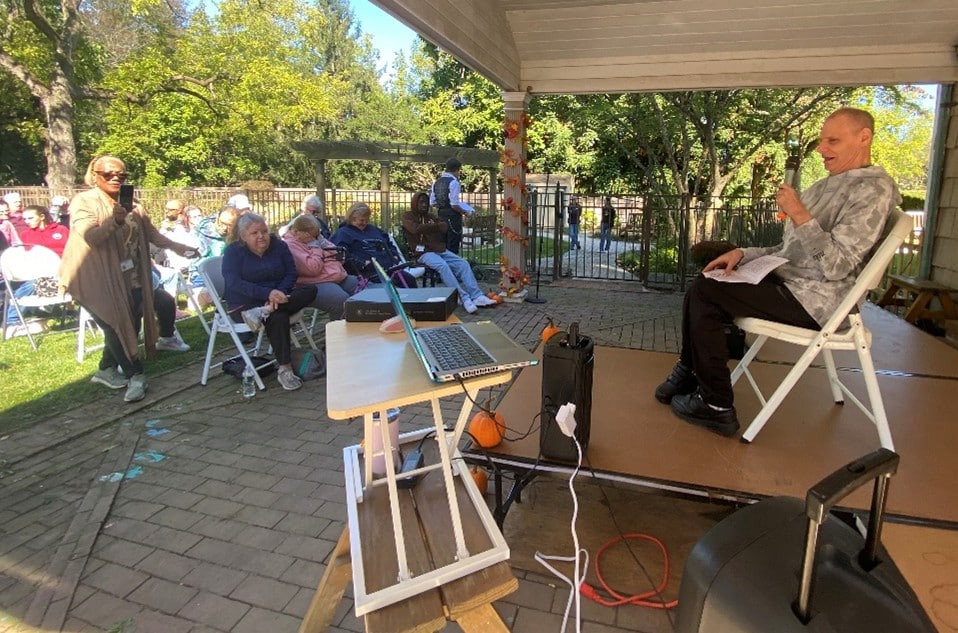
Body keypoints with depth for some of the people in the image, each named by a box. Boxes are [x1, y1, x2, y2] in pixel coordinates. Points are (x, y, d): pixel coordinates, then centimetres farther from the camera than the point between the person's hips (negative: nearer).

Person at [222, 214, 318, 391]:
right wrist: (268, 293, -29)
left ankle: (264, 313, -33)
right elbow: (234, 283, -17)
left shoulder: (279, 246, 6)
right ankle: (284, 370, -27)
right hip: (245, 305, -4)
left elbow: (292, 273, 0)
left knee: (310, 290, -19)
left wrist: (279, 294, -21)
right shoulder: (233, 251, -4)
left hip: (277, 299, 5)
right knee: (278, 318, -34)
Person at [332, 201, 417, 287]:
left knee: (410, 280, -16)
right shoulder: (343, 233, 8)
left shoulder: (373, 229, 29)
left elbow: (389, 244, 35)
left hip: (389, 267, 7)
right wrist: (363, 264, -18)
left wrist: (395, 256, 14)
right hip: (371, 272, -6)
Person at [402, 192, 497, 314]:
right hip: (424, 253, -6)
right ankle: (464, 299, -39)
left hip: (440, 250, 6)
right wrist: (436, 226, -5)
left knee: (463, 263, -16)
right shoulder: (407, 216, 6)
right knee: (442, 265, -35)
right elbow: (416, 229, -14)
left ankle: (476, 297, -26)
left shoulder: (431, 216, 24)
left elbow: (444, 226, 9)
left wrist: (427, 229, -4)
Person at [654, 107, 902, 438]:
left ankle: (716, 406, -10)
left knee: (705, 293, -18)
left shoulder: (873, 189, -11)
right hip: (787, 281, 10)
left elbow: (836, 266, -22)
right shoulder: (829, 185, 18)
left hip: (812, 300, -10)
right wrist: (743, 253, 5)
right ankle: (689, 373, 10)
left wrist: (800, 215, -24)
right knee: (702, 286, 2)